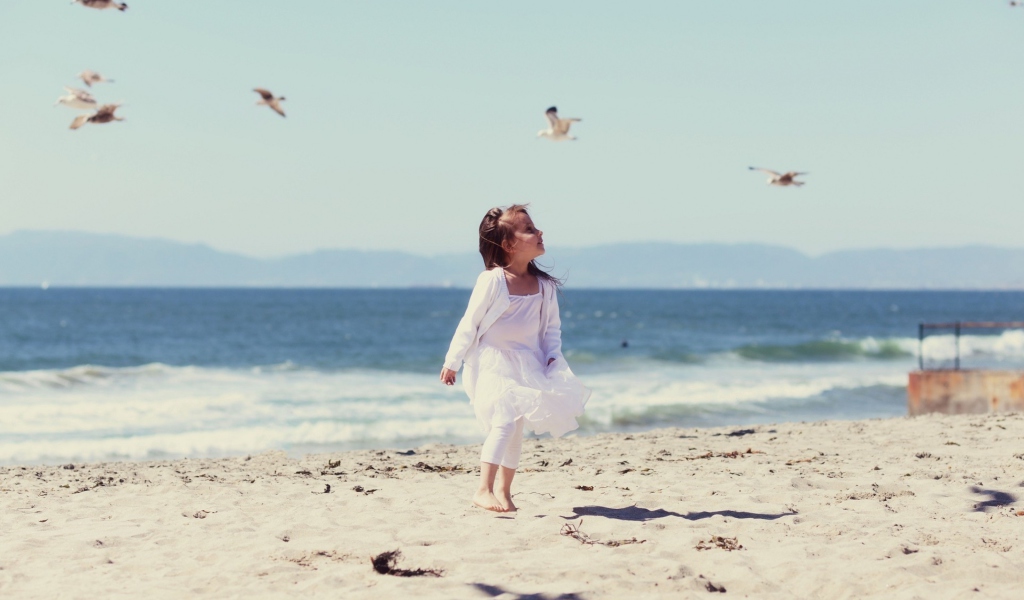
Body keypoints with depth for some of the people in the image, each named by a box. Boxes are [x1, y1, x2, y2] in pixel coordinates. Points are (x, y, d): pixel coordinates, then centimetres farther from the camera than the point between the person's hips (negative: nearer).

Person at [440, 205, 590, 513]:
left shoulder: (544, 285, 0)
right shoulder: (492, 280, -16)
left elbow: (552, 326, 10)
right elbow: (470, 323, -10)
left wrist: (553, 357, -5)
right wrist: (452, 362, -6)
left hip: (526, 365, 6)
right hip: (492, 363, -6)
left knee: (515, 428, 11)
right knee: (505, 419, -22)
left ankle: (503, 490, 23)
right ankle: (484, 490, -24)